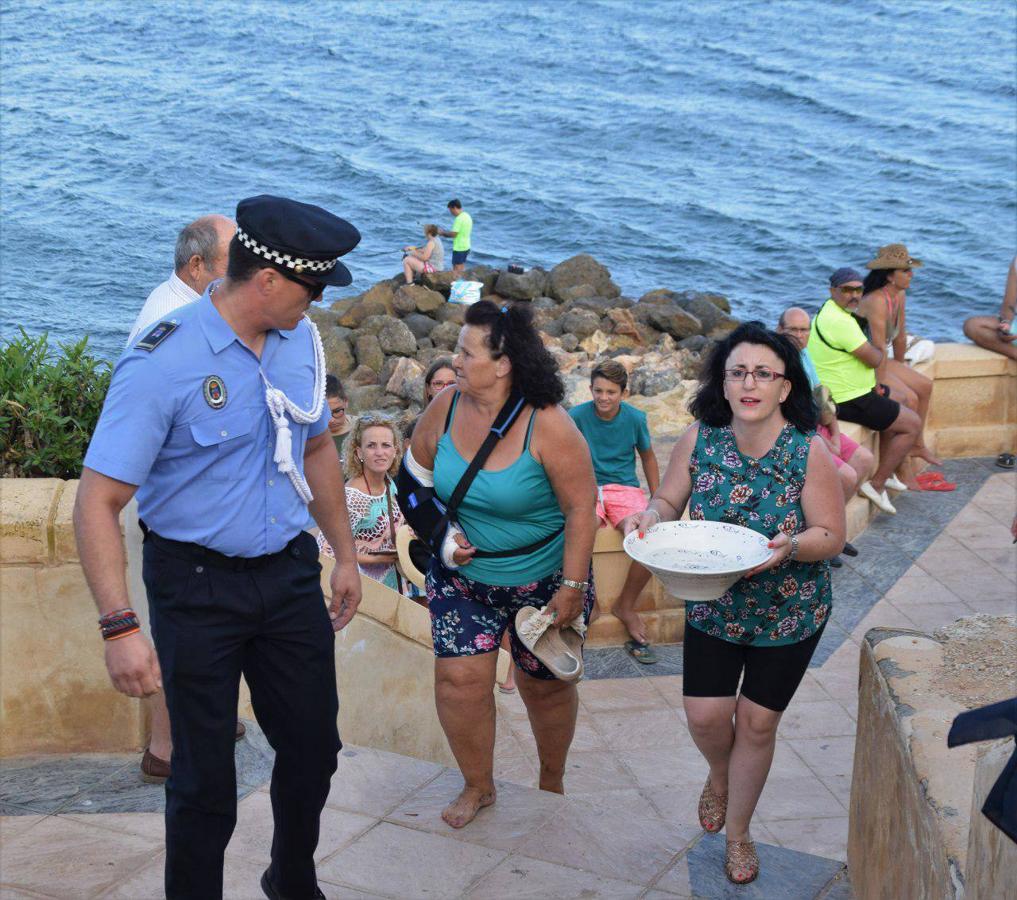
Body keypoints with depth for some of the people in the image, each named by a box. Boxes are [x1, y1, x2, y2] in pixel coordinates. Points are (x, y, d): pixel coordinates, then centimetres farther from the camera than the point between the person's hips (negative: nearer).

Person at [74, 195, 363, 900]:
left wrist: (346, 553, 20)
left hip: (289, 573, 6)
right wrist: (120, 627, -28)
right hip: (197, 586, -6)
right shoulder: (163, 363, -21)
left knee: (314, 747, 16)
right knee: (206, 776, 5)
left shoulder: (301, 340, 0)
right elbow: (99, 501, -21)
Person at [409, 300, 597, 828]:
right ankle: (477, 786, 17)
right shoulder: (445, 408, -9)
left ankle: (552, 781, 37)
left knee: (543, 683, 11)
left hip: (542, 580, -3)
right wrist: (444, 536, -6)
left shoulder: (547, 426, -23)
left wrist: (572, 588, -19)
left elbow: (582, 508, -18)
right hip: (462, 577, 3)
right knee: (459, 677, -6)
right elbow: (417, 476, 7)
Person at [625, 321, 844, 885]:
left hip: (788, 614, -2)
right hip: (712, 607, 2)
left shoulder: (809, 452, -21)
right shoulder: (699, 438, -14)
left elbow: (832, 536, -16)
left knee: (757, 723, 9)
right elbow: (668, 500, -3)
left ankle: (738, 832, 34)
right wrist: (652, 515, -26)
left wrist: (789, 547, -36)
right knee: (705, 716, 2)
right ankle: (720, 777, 41)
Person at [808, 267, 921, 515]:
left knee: (895, 406, 31)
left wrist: (870, 382, 7)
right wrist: (881, 352, 2)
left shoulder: (828, 312, 9)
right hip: (849, 402, -11)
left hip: (838, 393, 11)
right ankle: (877, 485, 2)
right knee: (912, 424, 0)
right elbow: (873, 359, -21)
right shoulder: (840, 322, -26)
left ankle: (884, 473, 36)